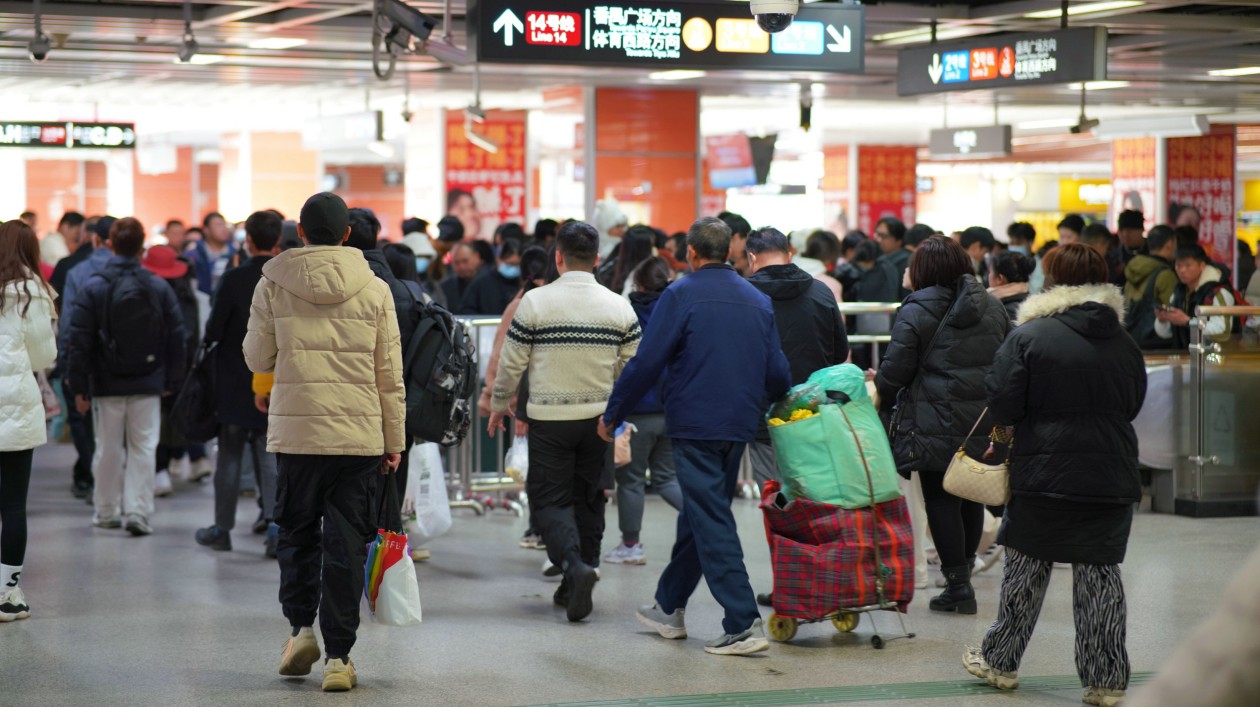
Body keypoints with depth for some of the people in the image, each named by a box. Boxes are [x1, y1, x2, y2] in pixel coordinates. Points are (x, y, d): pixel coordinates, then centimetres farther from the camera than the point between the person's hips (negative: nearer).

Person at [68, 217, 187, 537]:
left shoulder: (93, 288, -6)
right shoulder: (159, 287, -1)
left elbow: (79, 341, -8)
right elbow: (177, 337, 1)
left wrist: (79, 386, -4)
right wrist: (172, 380, 8)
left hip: (107, 384, 0)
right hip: (147, 383, 0)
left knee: (109, 448, 11)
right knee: (143, 447, 4)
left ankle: (106, 511, 21)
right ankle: (138, 511, -4)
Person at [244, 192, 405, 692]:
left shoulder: (273, 284, -1)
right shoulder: (374, 289, 0)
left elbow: (257, 359, 5)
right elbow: (390, 374, 3)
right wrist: (394, 440, 10)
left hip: (295, 431, 0)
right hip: (360, 435, 0)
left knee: (296, 533, 18)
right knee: (346, 544, 4)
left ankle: (301, 627, 5)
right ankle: (338, 657, 4)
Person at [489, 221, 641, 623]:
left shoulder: (535, 302, -9)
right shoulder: (619, 307, 0)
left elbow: (511, 363, -3)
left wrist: (499, 405, 13)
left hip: (549, 419, -3)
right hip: (600, 419, 3)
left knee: (549, 499, 3)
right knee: (589, 499, 14)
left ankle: (573, 564, -22)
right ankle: (575, 587, 18)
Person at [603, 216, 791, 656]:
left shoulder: (681, 295, -8)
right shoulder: (759, 301, 9)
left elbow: (646, 364, -11)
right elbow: (778, 374, 10)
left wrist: (613, 415, 0)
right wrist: (758, 405, 32)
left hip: (695, 426, -6)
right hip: (740, 426, 6)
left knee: (711, 524, -5)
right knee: (697, 516, 18)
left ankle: (744, 625, -12)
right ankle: (669, 608, 31)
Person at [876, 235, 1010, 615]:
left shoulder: (917, 310, -8)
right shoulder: (993, 307, 11)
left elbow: (895, 370, -8)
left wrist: (884, 395, 11)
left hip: (936, 423, -6)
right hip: (985, 422, 6)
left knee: (941, 499, 1)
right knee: (971, 496, 15)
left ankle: (958, 586, 2)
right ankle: (963, 578, 22)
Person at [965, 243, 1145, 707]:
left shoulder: (1028, 336, -9)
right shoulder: (1124, 343, 4)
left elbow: (1002, 404, -12)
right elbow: (1133, 406, 15)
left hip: (1044, 474, -3)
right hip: (1113, 476, 3)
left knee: (1026, 567, 10)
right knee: (1100, 572, 6)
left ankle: (1001, 661, 22)